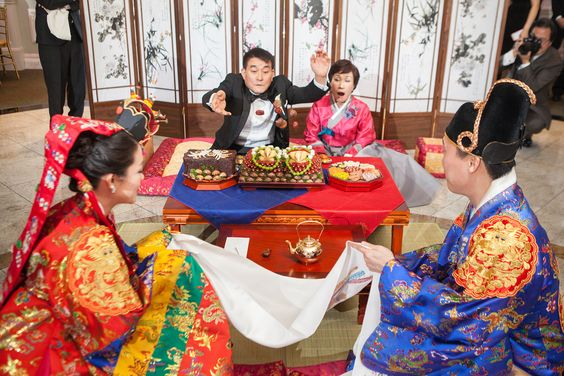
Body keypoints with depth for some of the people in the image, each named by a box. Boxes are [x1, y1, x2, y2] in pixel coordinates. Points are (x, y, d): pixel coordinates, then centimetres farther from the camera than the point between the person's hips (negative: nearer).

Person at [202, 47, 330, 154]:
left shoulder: (280, 84, 2)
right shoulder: (234, 82, -5)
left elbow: (308, 94, -2)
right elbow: (207, 97, -22)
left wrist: (320, 76, -25)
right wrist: (216, 98, -48)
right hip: (234, 150, -2)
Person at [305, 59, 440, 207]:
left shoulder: (361, 109, -4)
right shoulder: (319, 106, -6)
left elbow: (364, 138, -7)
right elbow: (311, 135, -5)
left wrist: (348, 156, -23)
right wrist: (322, 154, -22)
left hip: (354, 152, 1)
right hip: (327, 152, 0)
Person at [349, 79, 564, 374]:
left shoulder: (507, 236, -33)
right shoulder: (490, 207, -5)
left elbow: (459, 317, -28)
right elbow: (447, 258, 6)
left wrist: (391, 269, -21)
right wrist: (391, 265, -3)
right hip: (486, 326, 8)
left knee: (389, 345, -15)